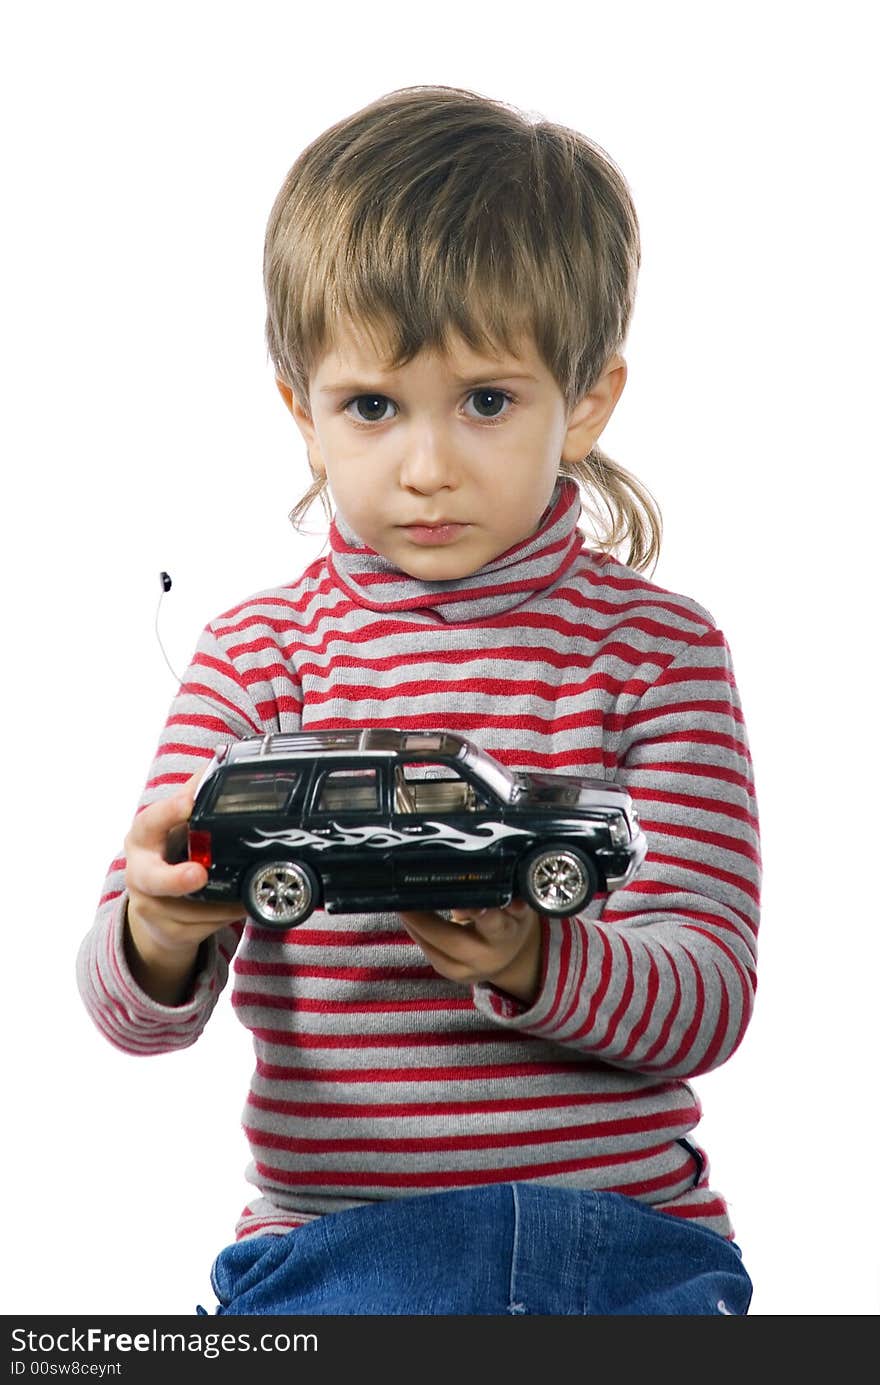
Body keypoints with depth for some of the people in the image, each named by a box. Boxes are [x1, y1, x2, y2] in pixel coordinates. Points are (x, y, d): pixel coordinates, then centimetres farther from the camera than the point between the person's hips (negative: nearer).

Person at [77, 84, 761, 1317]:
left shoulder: (657, 647, 3)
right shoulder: (259, 652, 5)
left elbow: (708, 1001, -5)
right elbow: (135, 1014, 0)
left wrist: (532, 961, -26)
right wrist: (158, 932, -24)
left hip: (629, 1235, 0)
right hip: (333, 1246, 0)